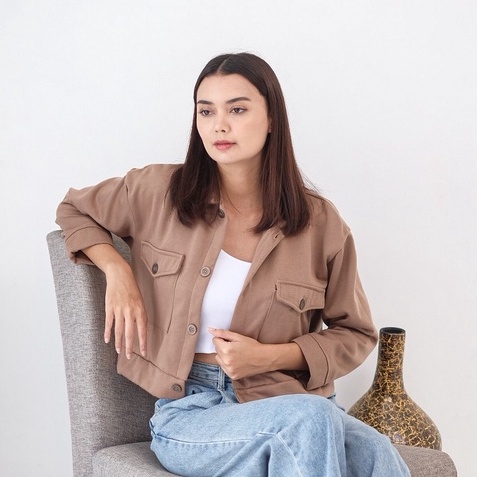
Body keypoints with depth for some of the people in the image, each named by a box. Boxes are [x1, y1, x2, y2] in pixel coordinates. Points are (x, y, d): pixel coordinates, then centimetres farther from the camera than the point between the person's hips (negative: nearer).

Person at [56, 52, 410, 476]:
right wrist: (116, 270, 1)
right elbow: (75, 210, 22)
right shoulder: (159, 191, 3)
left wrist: (269, 356, -6)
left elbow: (355, 335, 11)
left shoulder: (319, 223, 3)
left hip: (289, 401, 2)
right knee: (310, 418, -36)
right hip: (189, 411, -1)